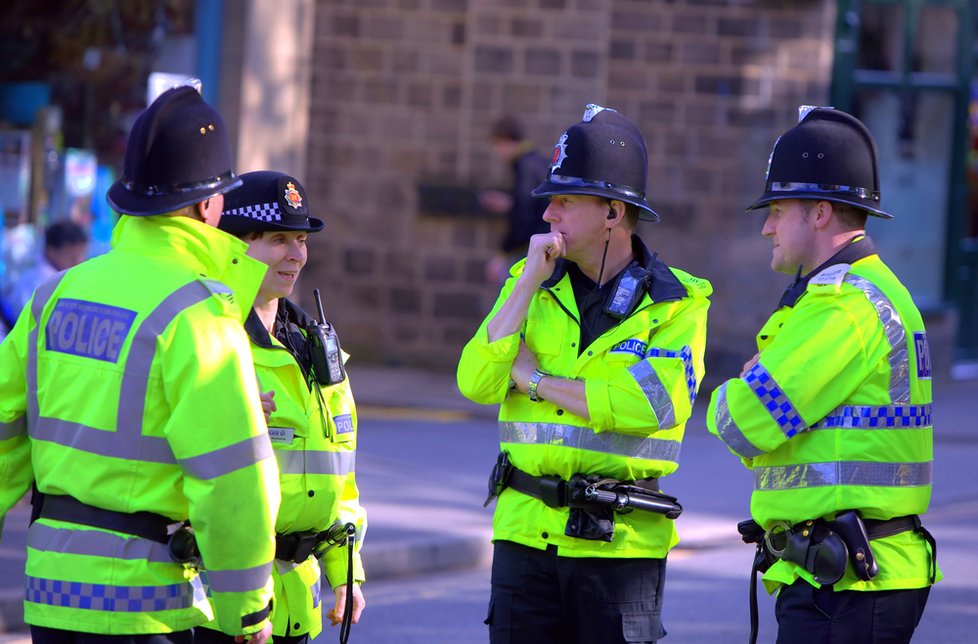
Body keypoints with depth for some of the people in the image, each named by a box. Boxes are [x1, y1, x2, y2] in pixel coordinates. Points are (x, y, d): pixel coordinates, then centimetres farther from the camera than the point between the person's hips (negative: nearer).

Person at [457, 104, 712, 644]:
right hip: (526, 529, 3)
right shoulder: (531, 284, 8)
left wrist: (535, 380, -8)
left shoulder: (676, 304, -3)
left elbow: (649, 404, -18)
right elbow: (477, 383, -4)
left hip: (622, 539, -3)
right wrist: (531, 280, -9)